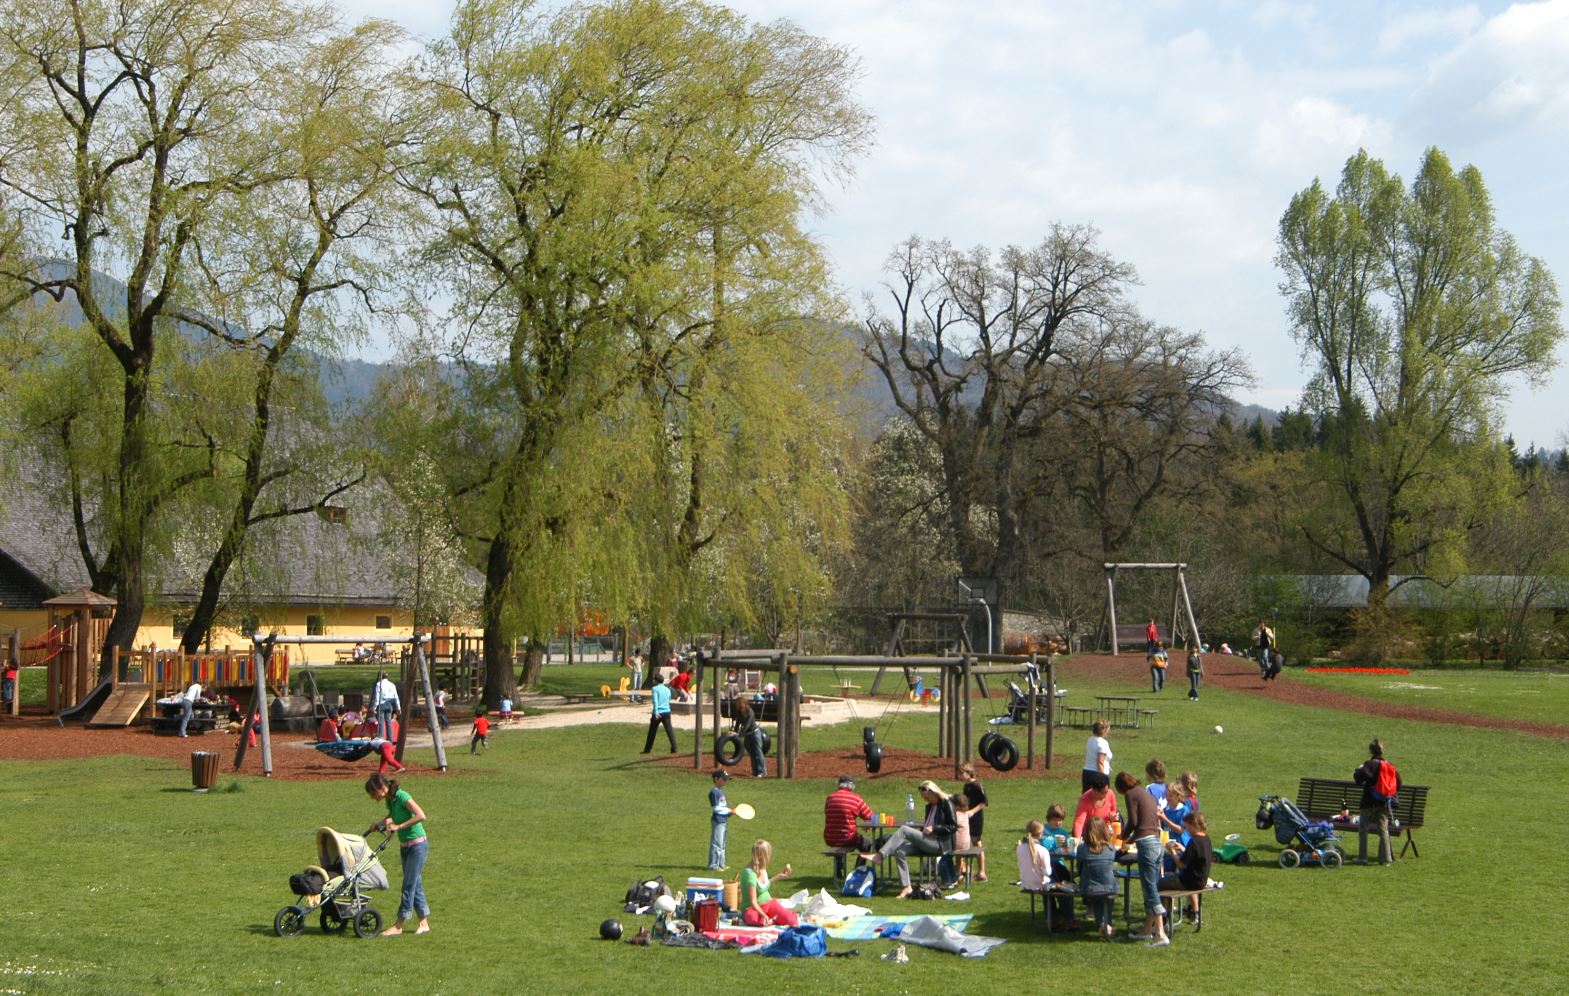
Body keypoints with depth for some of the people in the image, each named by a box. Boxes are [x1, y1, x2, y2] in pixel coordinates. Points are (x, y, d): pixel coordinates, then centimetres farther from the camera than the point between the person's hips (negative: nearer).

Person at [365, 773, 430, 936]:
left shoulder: (402, 796, -20)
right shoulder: (389, 800, 5)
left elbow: (421, 816, -29)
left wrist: (398, 827, -27)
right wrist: (380, 824, 7)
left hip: (417, 845, -9)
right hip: (405, 846, 9)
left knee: (409, 885, -5)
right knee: (415, 885, 11)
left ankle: (398, 926, -2)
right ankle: (424, 923, 17)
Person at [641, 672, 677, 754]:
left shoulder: (655, 689, -4)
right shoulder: (667, 689, 13)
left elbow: (655, 701, -17)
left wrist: (656, 713, -25)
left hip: (657, 713, -4)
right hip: (667, 712, 4)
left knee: (652, 732, 9)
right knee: (669, 730, -2)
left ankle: (647, 749, 17)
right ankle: (674, 748, -14)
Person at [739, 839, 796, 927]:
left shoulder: (762, 868, 2)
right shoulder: (749, 873, -22)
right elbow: (753, 901, -24)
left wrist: (779, 876, 28)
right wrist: (763, 915, -37)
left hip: (768, 903, 6)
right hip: (753, 908, -6)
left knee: (792, 921, -20)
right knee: (751, 917, -44)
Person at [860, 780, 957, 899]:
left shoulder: (946, 804, -4)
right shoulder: (929, 806, 21)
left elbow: (953, 826, -10)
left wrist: (933, 829, -15)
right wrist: (920, 830, 9)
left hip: (941, 844, -9)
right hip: (927, 842, 9)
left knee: (903, 830, -22)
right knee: (899, 851, -14)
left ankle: (880, 855, -23)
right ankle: (905, 887, -15)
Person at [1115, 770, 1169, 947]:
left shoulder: (1131, 795, -2)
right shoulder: (1148, 794, 20)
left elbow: (1133, 821, -9)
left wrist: (1125, 835, 12)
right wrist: (1132, 838, 32)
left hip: (1146, 844, -9)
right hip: (1158, 843, 9)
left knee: (1150, 890, -8)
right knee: (1152, 888, 16)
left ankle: (1161, 934, -13)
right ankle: (1148, 929, 24)